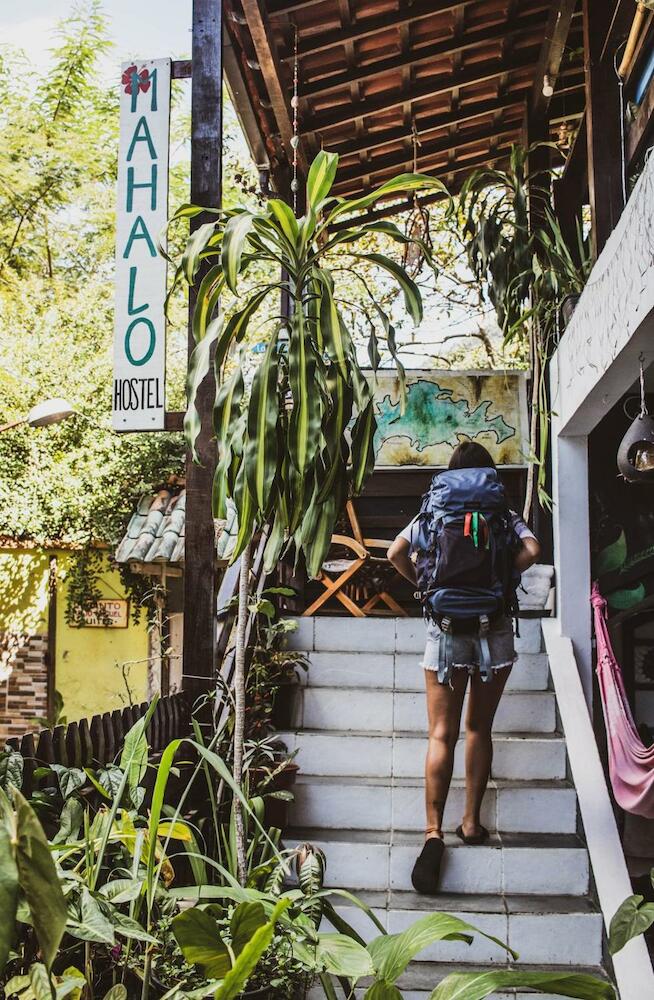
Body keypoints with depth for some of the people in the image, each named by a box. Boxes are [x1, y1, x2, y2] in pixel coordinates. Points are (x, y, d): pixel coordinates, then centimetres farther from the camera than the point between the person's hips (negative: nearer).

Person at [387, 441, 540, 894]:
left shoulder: (432, 510, 5)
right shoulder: (505, 513, 4)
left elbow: (396, 553, -6)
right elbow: (531, 550, -12)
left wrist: (423, 583, 8)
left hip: (446, 630, 0)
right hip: (496, 631, 0)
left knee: (442, 734, 0)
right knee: (479, 729, 14)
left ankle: (434, 832, -10)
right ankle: (471, 821, 19)